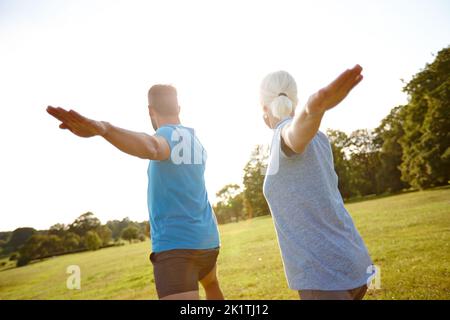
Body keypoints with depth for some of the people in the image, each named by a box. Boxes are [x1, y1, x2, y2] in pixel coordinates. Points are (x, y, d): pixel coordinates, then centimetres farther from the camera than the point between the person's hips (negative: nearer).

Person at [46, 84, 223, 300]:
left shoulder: (168, 136, -9)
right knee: (211, 285, 35)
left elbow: (150, 147, -36)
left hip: (174, 242, -8)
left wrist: (102, 128, -54)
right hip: (207, 238, 8)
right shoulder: (195, 140, 13)